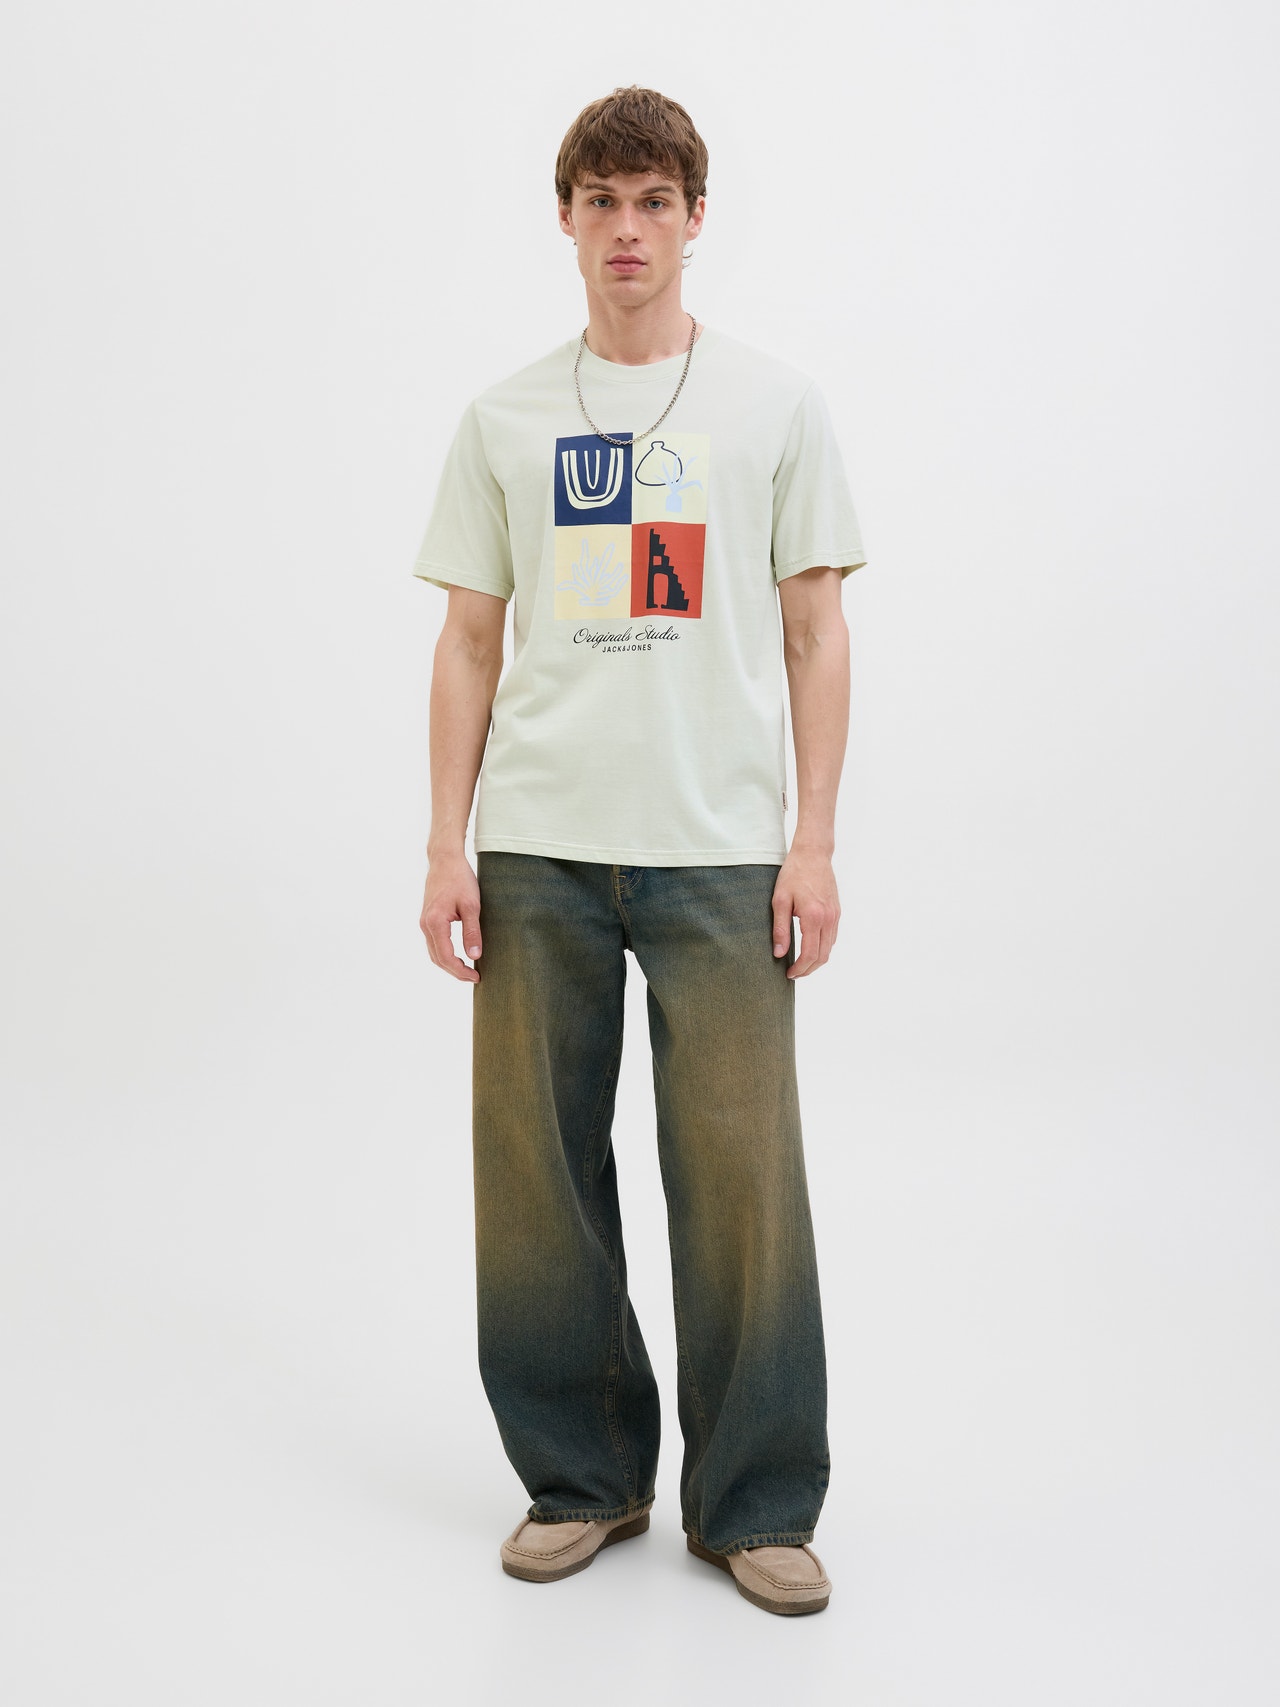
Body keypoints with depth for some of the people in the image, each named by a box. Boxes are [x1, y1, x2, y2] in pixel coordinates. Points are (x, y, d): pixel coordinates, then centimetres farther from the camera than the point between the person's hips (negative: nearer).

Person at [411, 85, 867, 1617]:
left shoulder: (777, 405, 8)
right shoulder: (505, 419, 12)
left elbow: (816, 634, 6)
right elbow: (470, 643, 11)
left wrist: (814, 839, -2)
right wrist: (446, 846, 3)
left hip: (722, 853, -2)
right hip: (535, 853, 2)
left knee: (741, 1176, -2)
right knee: (537, 1172, 5)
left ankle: (755, 1503, 14)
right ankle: (582, 1478, 22)